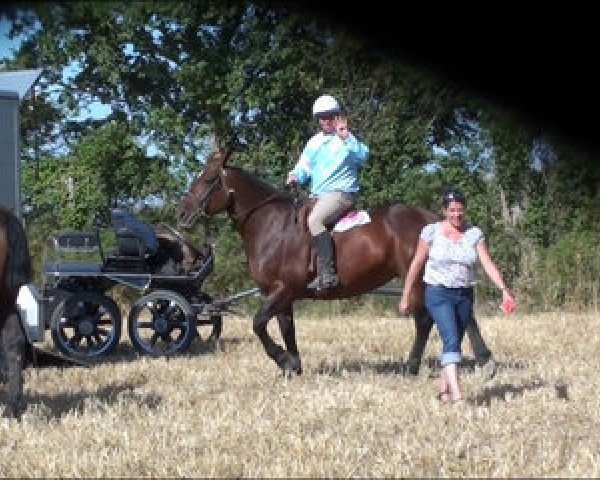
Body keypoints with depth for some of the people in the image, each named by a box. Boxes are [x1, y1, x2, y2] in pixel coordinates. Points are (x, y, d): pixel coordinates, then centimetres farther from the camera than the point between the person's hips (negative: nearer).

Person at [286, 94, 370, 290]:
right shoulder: (314, 142, 17)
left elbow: (362, 156, -18)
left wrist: (346, 137, -28)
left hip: (341, 193, -9)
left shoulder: (347, 139, -1)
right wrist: (295, 176, -4)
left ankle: (327, 273, -37)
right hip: (317, 195, 9)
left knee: (314, 220, -33)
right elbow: (304, 168, 18)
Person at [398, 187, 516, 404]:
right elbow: (416, 265, 1)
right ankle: (456, 394, -27)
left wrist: (504, 291, -20)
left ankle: (443, 390, 26)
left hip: (465, 295, 4)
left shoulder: (474, 233, 1)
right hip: (438, 293, -4)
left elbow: (488, 264, -7)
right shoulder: (431, 232, -5)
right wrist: (405, 297, 3)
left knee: (454, 343, 10)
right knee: (451, 340, -19)